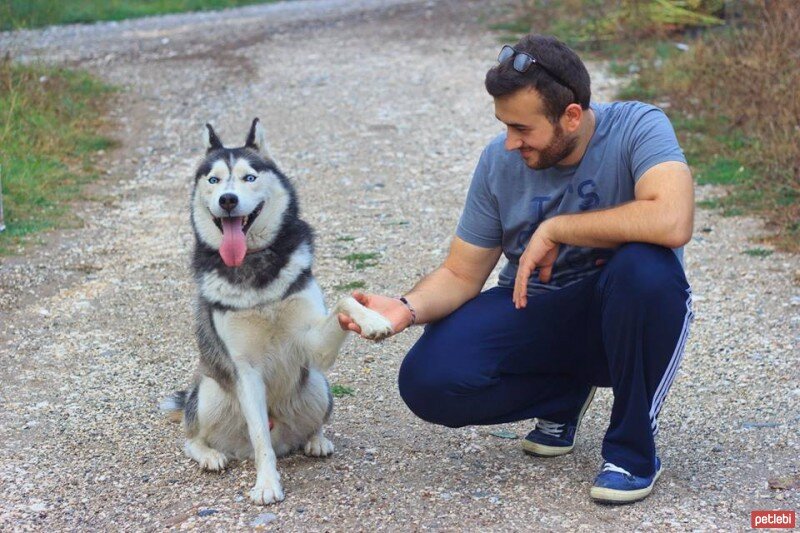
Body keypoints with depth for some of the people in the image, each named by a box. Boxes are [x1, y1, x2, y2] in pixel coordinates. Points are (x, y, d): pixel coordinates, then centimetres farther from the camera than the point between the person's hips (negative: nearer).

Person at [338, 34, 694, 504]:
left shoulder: (637, 128, -19)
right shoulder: (500, 161, -7)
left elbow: (673, 222, -39)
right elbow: (461, 275, -2)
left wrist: (554, 229, -29)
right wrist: (409, 308, -24)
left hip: (621, 317, -3)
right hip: (534, 312, 4)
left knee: (645, 267, -38)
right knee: (428, 381, -20)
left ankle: (634, 448, -14)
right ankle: (565, 393, 10)